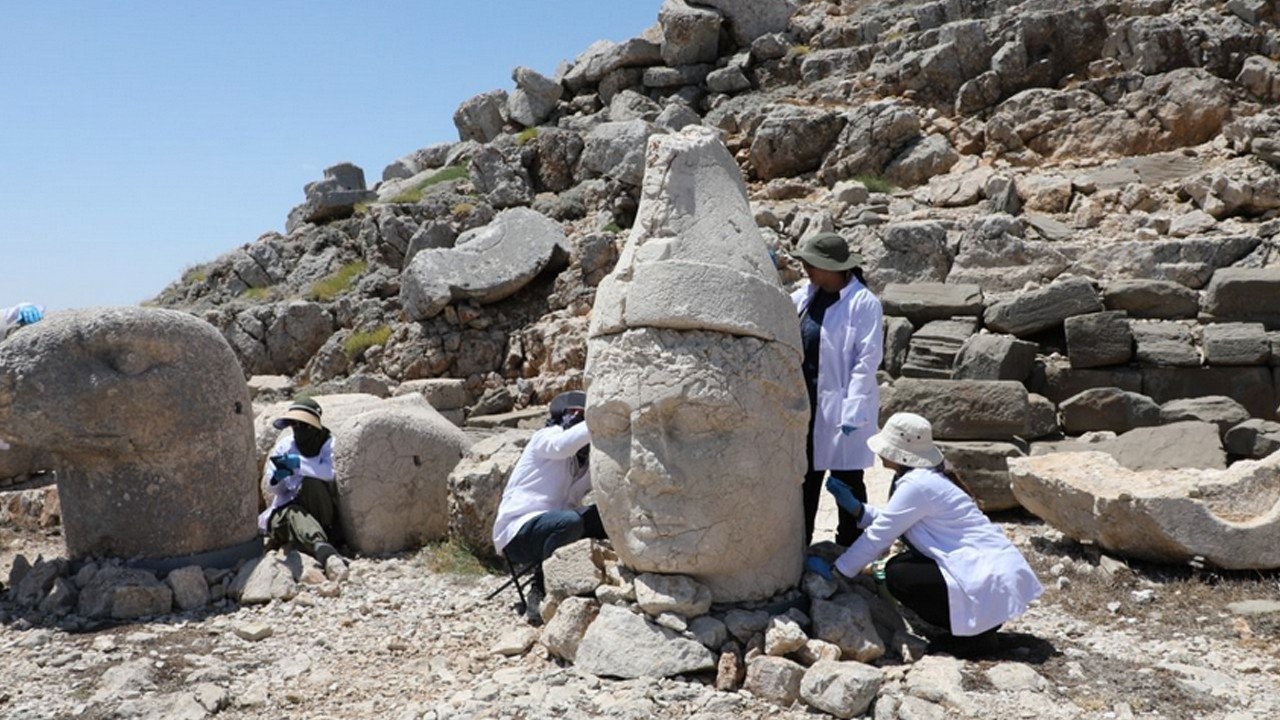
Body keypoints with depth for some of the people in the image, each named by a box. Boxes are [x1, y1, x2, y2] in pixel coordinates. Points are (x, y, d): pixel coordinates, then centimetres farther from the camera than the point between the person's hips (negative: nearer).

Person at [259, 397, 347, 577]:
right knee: (293, 515, -36)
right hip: (287, 508, 2)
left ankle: (328, 534, -27)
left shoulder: (327, 443, -3)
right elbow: (272, 488, 5)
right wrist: (276, 478, -19)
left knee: (312, 481, -31)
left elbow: (331, 471, -25)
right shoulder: (284, 445, 5)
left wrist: (299, 464, -33)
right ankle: (325, 552, -63)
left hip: (322, 515, -2)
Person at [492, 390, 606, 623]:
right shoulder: (548, 436, -2)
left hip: (547, 526, 8)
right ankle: (540, 596, -18)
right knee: (570, 522, -35)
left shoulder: (574, 461, 20)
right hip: (517, 531, -8)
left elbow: (570, 497, -3)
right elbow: (560, 445, -31)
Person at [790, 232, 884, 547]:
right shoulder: (806, 296, 7)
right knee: (805, 477, 15)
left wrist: (852, 411, -19)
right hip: (805, 405, 6)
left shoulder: (863, 303, -13)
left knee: (847, 480, 7)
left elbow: (867, 360, -15)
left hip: (840, 408, -6)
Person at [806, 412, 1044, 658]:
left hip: (992, 581, -10)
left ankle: (975, 636, 0)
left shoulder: (917, 484, -18)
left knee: (898, 576, -9)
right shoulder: (925, 476, 11)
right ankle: (970, 627, 15)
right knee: (901, 564, 11)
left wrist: (834, 571, -8)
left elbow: (879, 535, -15)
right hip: (992, 566, 10)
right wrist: (855, 507, 6)